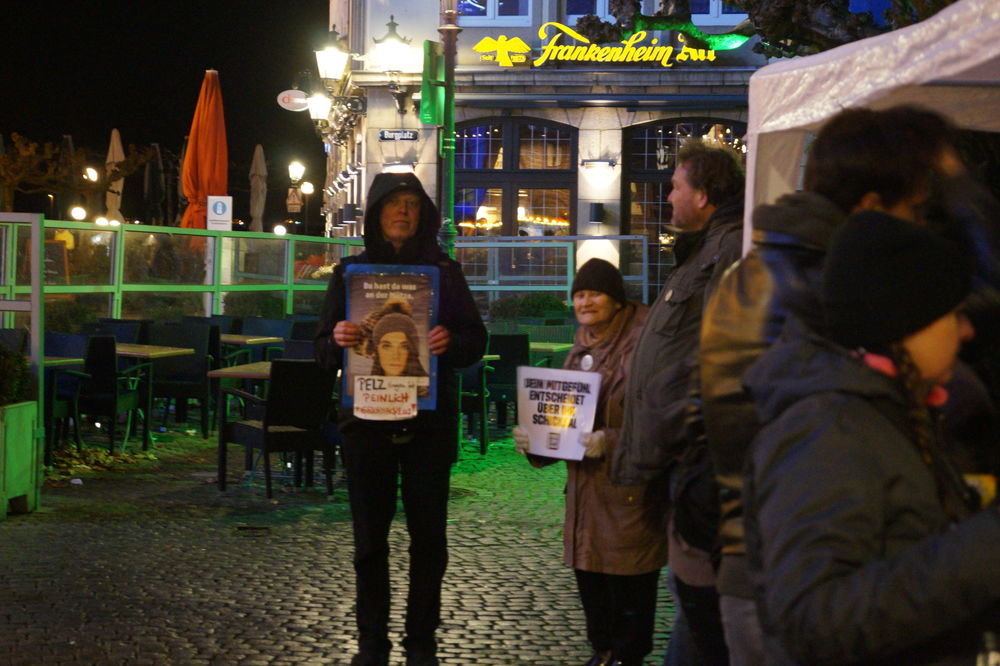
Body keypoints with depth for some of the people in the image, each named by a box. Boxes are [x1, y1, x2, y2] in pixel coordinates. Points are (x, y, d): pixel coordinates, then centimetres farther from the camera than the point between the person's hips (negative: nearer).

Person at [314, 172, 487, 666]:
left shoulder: (444, 271, 6)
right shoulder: (350, 272, 8)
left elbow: (476, 341, 3)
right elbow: (323, 352, 6)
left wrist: (452, 342, -20)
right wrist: (338, 340, -17)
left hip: (429, 423, 0)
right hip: (366, 420, 0)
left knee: (428, 537, 3)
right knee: (370, 538, 5)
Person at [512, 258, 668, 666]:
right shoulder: (581, 349, 13)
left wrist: (610, 443, -26)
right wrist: (532, 440, 2)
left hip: (629, 490, -7)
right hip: (585, 486, 8)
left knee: (628, 582, 1)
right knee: (589, 572, 14)